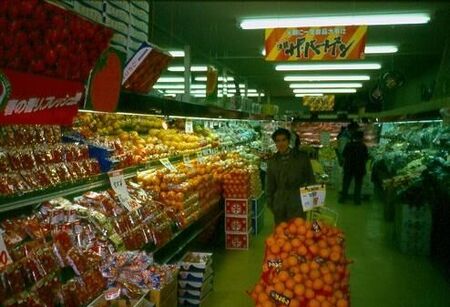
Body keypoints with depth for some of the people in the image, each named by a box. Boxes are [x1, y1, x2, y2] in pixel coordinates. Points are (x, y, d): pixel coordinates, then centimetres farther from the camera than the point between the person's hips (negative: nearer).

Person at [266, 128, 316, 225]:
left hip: (297, 203, -2)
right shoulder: (273, 161, 5)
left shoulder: (302, 157, -2)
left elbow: (310, 179, 4)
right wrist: (270, 202, 9)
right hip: (279, 205, 3)